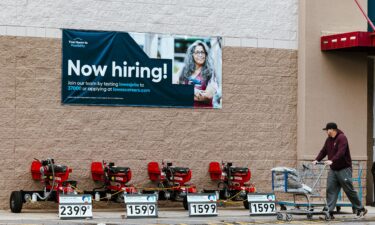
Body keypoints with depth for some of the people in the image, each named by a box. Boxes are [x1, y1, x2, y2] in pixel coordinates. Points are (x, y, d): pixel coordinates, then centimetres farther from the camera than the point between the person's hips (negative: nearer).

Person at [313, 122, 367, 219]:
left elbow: (341, 152, -26)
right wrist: (317, 160, -6)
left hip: (344, 169, -7)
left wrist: (332, 160, -38)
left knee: (349, 190, -1)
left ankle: (361, 209, 14)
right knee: (330, 190, -3)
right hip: (333, 169, 7)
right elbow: (323, 151, 11)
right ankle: (329, 212, -5)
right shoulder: (328, 140, 11)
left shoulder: (342, 138, -14)